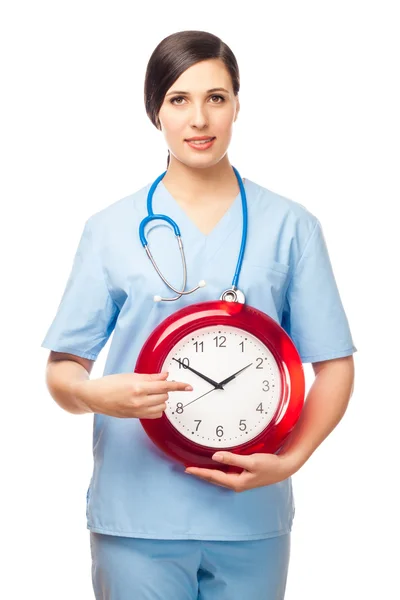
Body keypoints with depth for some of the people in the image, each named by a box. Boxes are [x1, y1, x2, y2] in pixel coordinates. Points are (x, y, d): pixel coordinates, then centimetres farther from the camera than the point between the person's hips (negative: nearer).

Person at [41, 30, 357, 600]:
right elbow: (62, 370, 3)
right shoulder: (111, 229, 3)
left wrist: (290, 459, -11)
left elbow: (334, 365, 3)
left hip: (252, 516, 1)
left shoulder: (291, 226, 4)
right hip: (135, 519, 0)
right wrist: (96, 393, -18)